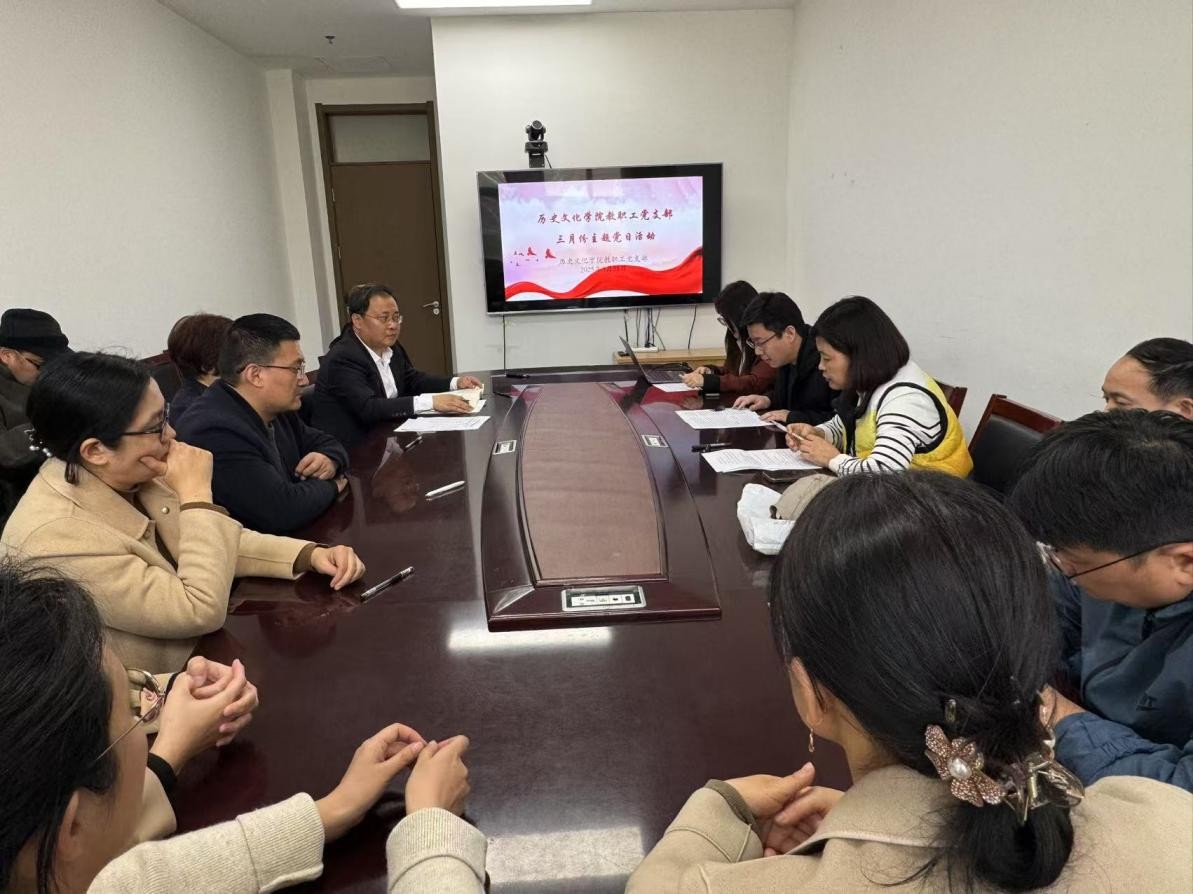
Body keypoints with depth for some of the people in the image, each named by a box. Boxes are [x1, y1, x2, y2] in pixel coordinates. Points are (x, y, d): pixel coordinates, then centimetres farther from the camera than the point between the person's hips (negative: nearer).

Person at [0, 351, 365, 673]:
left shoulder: (127, 478, -7)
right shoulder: (56, 539, -30)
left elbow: (210, 544, 4)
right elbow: (203, 610, -28)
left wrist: (310, 553, -10)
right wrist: (196, 494, -24)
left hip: (197, 652, 7)